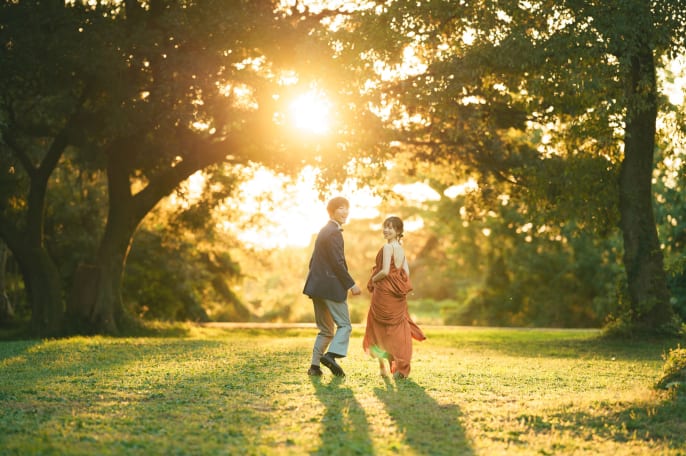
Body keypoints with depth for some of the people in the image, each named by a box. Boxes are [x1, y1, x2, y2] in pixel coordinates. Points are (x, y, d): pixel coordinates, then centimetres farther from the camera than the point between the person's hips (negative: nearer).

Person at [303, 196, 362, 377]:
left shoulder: (323, 231, 18)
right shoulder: (334, 232, -12)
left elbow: (314, 261, 21)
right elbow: (337, 263, -18)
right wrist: (351, 285, -14)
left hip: (317, 287, 9)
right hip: (331, 287, -9)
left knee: (326, 329, 13)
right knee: (345, 325, -2)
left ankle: (315, 366, 7)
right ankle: (331, 355, -18)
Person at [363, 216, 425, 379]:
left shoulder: (387, 247, -14)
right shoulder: (401, 248, 11)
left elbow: (385, 271, -20)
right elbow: (406, 272, 10)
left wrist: (373, 280, -4)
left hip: (385, 292, -7)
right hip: (398, 294, 7)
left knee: (379, 328, 5)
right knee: (398, 329, 9)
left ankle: (382, 365, 2)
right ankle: (401, 367, 8)